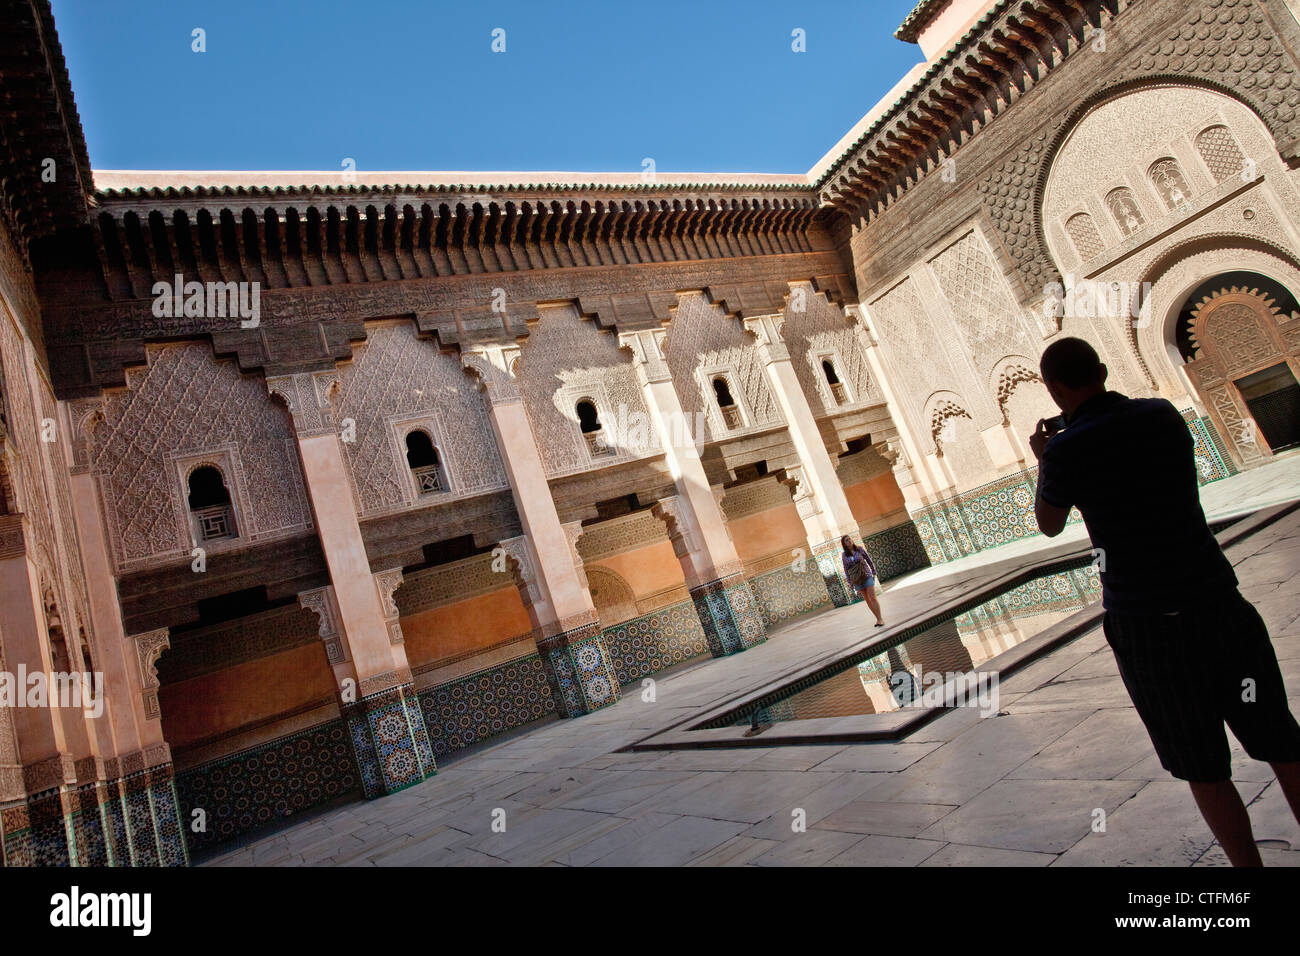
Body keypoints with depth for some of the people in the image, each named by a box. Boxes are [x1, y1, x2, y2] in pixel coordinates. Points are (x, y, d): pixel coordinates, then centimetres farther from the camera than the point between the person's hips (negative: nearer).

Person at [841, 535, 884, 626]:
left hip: (866, 576, -2)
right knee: (867, 600, 6)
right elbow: (846, 569, 5)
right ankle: (878, 618, 15)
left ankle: (880, 619, -3)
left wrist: (874, 572, 3)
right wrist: (850, 582, 4)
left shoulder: (860, 549, -3)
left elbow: (869, 560, 4)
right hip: (856, 579, 2)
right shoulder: (844, 555, 0)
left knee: (872, 597, -8)